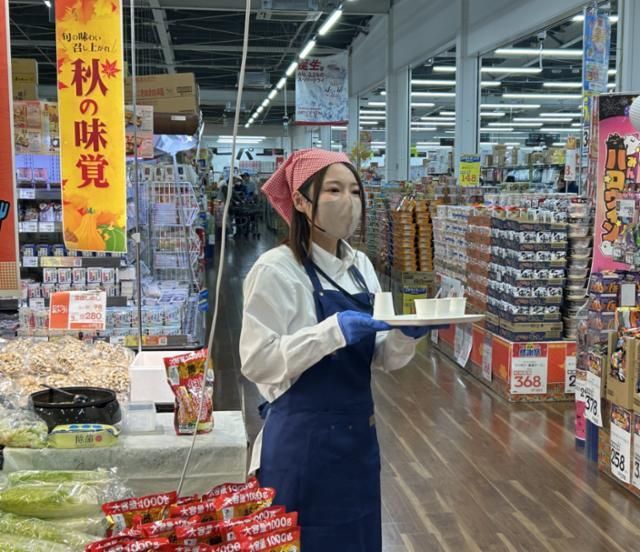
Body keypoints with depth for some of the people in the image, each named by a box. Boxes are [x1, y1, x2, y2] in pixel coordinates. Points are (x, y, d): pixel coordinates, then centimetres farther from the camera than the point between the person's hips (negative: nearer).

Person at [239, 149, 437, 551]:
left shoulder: (361, 266, 7)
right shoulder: (276, 269, -14)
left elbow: (378, 357, 9)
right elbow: (258, 361, -20)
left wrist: (406, 334, -11)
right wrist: (334, 331, -27)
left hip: (358, 433, 7)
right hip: (303, 440, -7)